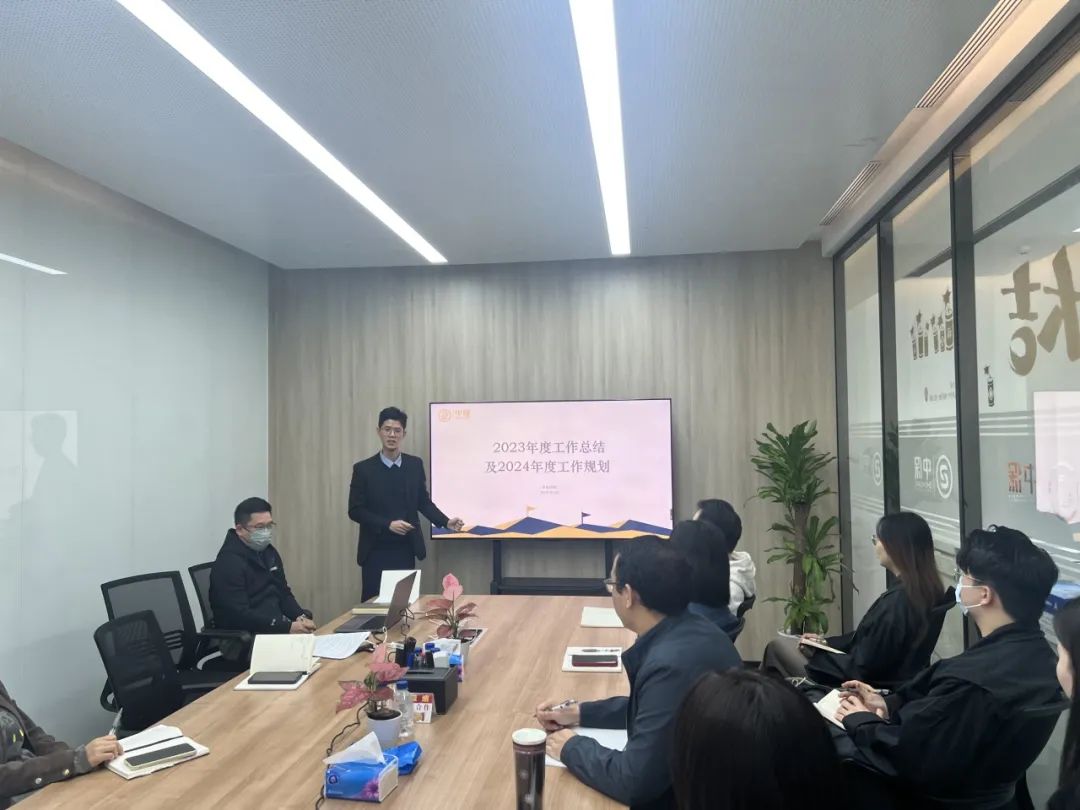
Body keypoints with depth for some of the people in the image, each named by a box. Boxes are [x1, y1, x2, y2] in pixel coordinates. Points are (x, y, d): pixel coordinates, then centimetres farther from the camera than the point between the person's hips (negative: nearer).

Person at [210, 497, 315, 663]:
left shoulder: (269, 552, 13)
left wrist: (301, 617, -4)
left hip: (276, 629, 8)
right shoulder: (228, 562, -14)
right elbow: (240, 615, -22)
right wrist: (287, 628, -28)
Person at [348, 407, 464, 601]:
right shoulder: (363, 468, -4)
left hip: (405, 549, 2)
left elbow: (424, 502, 9)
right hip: (376, 551, -2)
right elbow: (355, 510, -6)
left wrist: (446, 522, -5)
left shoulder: (415, 465, 4)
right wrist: (388, 524, -17)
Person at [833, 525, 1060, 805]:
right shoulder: (1034, 652, -6)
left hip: (929, 793, -8)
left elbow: (907, 759, -27)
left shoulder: (973, 679, -36)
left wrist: (861, 721, -11)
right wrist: (891, 705, -2)